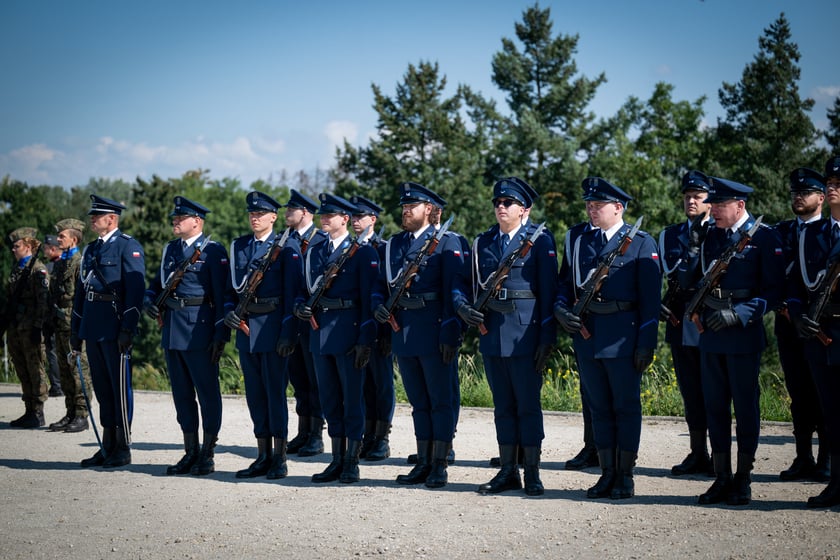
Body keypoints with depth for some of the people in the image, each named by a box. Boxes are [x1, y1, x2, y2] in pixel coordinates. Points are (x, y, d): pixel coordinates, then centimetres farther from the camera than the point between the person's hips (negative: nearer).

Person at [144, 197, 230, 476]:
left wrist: (221, 334, -16)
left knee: (207, 393, 0)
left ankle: (207, 455, 8)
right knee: (181, 394, 11)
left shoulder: (214, 251, -7)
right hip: (172, 330, 7)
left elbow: (222, 295, -11)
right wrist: (149, 300, 3)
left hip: (200, 330, -7)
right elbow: (157, 283, 25)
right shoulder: (170, 249, 15)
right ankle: (190, 453, 20)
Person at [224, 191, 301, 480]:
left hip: (273, 327, -6)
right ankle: (263, 457, 17)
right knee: (255, 394, 9)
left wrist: (288, 333, -14)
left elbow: (292, 291, -8)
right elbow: (232, 286, 18)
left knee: (275, 392, -2)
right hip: (245, 328, 6)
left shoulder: (287, 246, -4)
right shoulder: (238, 246, 13)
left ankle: (279, 459, 5)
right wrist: (229, 312, -2)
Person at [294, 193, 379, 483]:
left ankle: (352, 463, 7)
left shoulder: (363, 252, -4)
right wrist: (300, 307, -3)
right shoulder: (314, 253, 15)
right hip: (320, 333, 6)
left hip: (349, 333, -6)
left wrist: (366, 340, -15)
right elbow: (305, 291, 21)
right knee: (329, 400, 10)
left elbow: (369, 298, -9)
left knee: (352, 398, 0)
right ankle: (337, 461, 18)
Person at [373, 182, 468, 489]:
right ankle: (423, 464, 18)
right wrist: (379, 305, -3)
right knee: (419, 403, 12)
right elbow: (381, 284, 19)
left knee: (441, 401, 0)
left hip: (434, 333, -6)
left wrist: (450, 332, -17)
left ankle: (439, 467, 5)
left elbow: (455, 290, -10)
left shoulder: (447, 242, -4)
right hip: (403, 333, 6)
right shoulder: (394, 244, 15)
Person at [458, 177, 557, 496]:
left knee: (528, 405, -1)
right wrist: (466, 309, -5)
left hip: (524, 334, -5)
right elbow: (475, 287, 17)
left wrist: (546, 338, -10)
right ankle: (508, 472, 16)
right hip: (491, 334, 5)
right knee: (503, 406, 10)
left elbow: (548, 291, -5)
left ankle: (532, 473, 7)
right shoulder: (483, 243, 13)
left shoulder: (539, 241, -1)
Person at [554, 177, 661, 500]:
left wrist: (646, 343, -11)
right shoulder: (580, 242, 13)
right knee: (599, 408, 9)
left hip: (622, 338, -5)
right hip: (586, 336, 5)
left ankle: (625, 476, 11)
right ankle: (607, 474, 17)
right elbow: (565, 285, 18)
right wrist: (562, 310, -4)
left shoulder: (641, 243, -2)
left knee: (626, 408, 2)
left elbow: (650, 297, -5)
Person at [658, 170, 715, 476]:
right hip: (681, 322, 4)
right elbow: (672, 270, 0)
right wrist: (695, 242, -11)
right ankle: (698, 454, 16)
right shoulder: (670, 234, 13)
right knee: (690, 391, 9)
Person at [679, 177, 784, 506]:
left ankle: (743, 481, 12)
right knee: (715, 406, 8)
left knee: (745, 407, 3)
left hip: (744, 334, -5)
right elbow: (687, 282, 13)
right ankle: (722, 479, 17)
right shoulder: (709, 236, 10)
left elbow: (774, 291, -9)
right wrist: (690, 251, -5)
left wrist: (738, 313, -18)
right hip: (711, 334, 5)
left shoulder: (764, 238, -6)